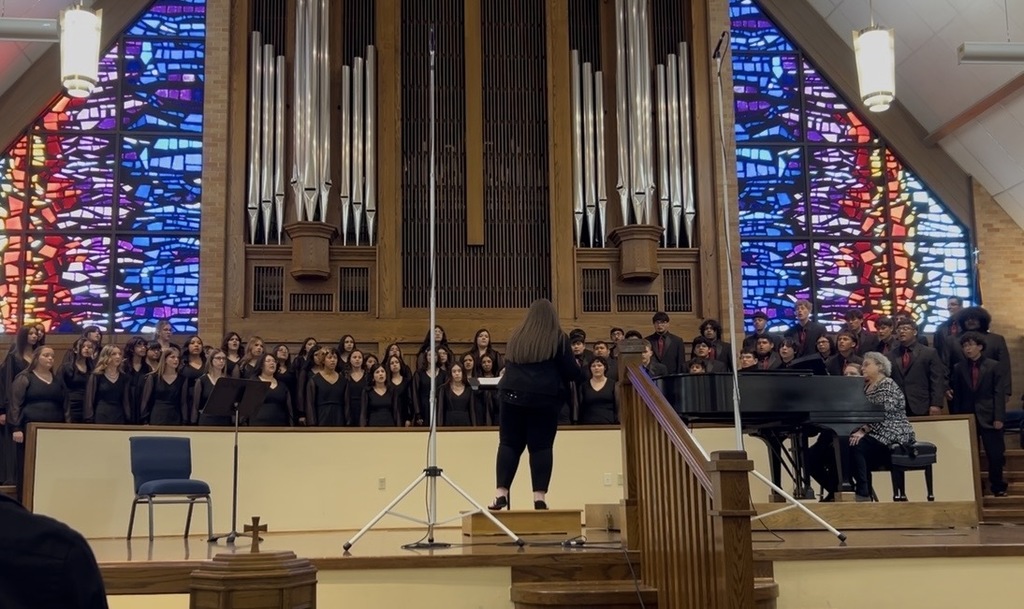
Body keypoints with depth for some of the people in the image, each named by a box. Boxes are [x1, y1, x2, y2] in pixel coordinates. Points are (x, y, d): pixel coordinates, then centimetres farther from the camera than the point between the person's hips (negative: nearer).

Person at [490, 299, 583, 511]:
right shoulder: (559, 338, 3)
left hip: (513, 394, 2)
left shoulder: (516, 336, 14)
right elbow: (571, 371, 3)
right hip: (545, 397, -2)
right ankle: (539, 497, -3)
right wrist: (580, 375, 24)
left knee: (509, 444, 5)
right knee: (541, 446, 0)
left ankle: (501, 493, -3)